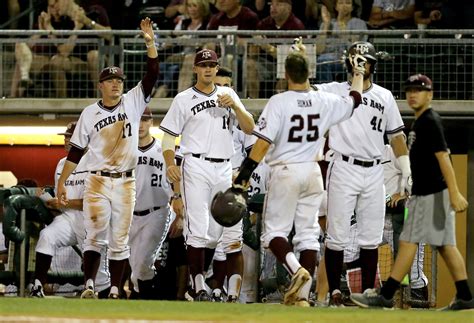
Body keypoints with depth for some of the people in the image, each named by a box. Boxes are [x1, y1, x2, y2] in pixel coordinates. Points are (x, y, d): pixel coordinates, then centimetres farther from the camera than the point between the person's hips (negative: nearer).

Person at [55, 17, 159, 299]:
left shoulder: (133, 102, 4)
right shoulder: (90, 113, 3)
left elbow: (152, 75, -7)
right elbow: (76, 151, 5)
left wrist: (151, 44, -19)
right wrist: (61, 183, 1)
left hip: (126, 182, 1)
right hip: (97, 182, -1)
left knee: (119, 241, 4)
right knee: (95, 236, -9)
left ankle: (115, 291, 7)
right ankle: (89, 286, -11)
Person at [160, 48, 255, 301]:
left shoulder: (228, 94, 14)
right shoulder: (184, 99, 6)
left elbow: (249, 128, 8)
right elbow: (169, 136, 4)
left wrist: (234, 106, -9)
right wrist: (170, 164, -13)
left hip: (224, 169, 3)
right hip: (196, 167, -3)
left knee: (232, 229, 1)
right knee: (198, 230, -11)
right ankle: (199, 288, -11)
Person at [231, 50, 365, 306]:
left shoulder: (279, 102, -13)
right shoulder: (324, 102, 0)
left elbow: (263, 143, -17)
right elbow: (354, 102, 20)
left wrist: (244, 174, -14)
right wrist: (358, 73, 34)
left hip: (285, 172, -5)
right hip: (313, 172, 5)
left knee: (274, 230, 3)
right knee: (308, 234, 7)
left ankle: (296, 269, -23)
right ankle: (302, 295, 4)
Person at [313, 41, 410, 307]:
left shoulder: (385, 97, 13)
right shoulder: (334, 92, 4)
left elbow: (396, 135, 16)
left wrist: (406, 172, 10)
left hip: (374, 173, 3)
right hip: (344, 168, -3)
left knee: (371, 237, 5)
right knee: (338, 235, -3)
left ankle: (368, 291, 11)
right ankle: (335, 292, 3)